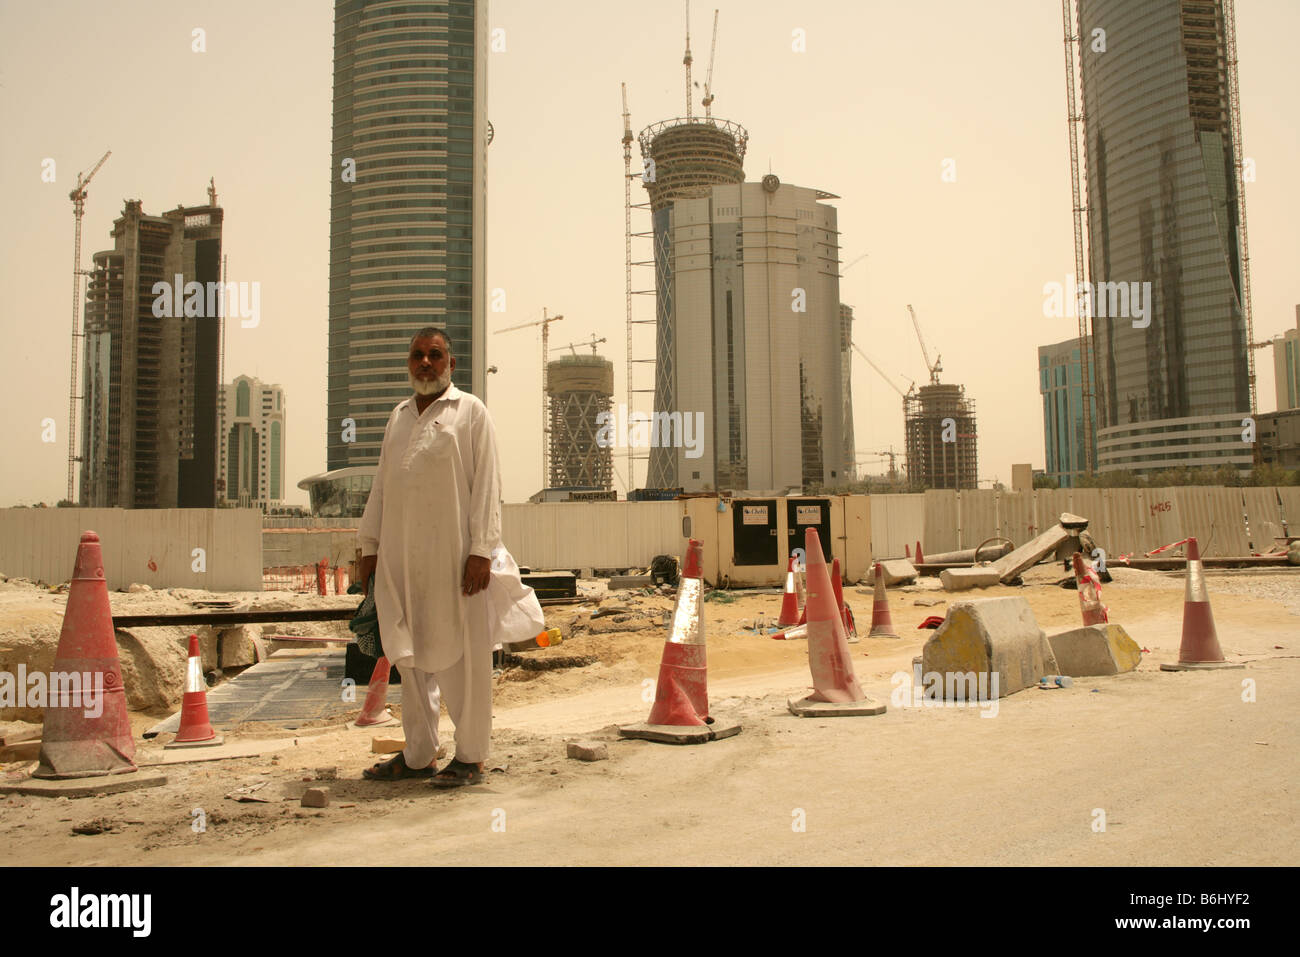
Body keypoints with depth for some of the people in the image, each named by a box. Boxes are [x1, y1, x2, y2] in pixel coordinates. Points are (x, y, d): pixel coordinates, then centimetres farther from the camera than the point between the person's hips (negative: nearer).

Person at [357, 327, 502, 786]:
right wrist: (370, 545, 15)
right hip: (401, 556, 6)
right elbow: (381, 485, 21)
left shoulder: (470, 412, 1)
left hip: (452, 555, -6)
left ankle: (469, 757, 9)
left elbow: (486, 484, -6)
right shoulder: (399, 416, 19)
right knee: (410, 654, 10)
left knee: (459, 656, -1)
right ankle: (418, 755, 21)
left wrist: (481, 549, -14)